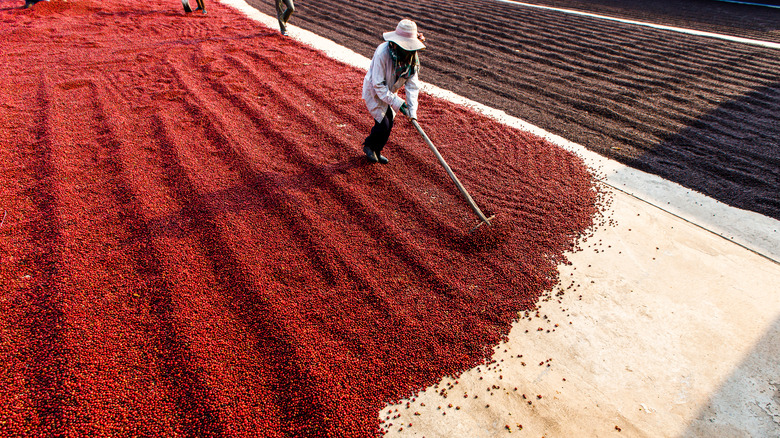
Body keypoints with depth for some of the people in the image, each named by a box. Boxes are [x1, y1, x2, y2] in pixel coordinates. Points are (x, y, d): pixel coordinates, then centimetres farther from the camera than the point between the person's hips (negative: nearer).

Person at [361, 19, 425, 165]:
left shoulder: (411, 55, -15)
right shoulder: (382, 53, -33)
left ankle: (376, 151, 29)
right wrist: (397, 103, -34)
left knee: (389, 122, 7)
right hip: (374, 91, -6)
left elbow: (412, 84, -14)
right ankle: (369, 146, 20)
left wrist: (412, 109, -24)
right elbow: (378, 85, -29)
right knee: (383, 124, -10)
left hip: (389, 91, 6)